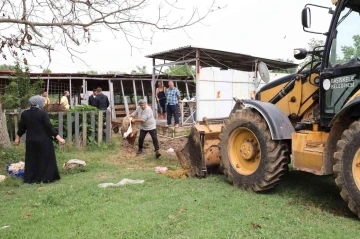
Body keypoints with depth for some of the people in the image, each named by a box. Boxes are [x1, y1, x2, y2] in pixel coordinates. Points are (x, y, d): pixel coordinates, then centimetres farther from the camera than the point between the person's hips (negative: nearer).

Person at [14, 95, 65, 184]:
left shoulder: (24, 114, 2)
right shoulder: (43, 113, -12)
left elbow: (21, 127, 10)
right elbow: (49, 127, -15)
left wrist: (18, 137, 24)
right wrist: (58, 137, -12)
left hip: (30, 141, 5)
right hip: (44, 140, -4)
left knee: (32, 159, 13)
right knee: (46, 158, 5)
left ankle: (31, 178, 16)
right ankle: (47, 177, 7)